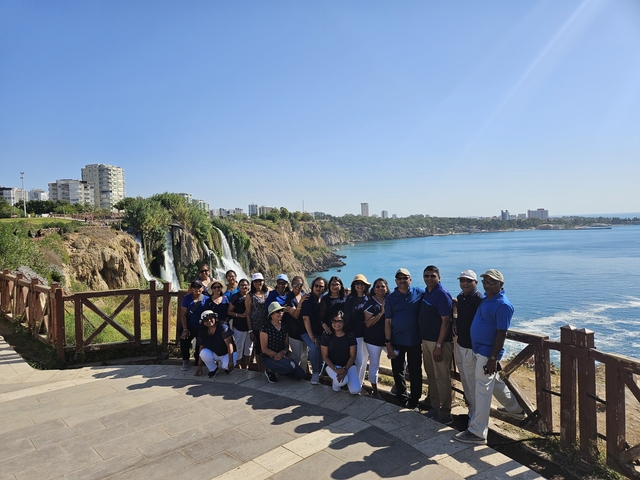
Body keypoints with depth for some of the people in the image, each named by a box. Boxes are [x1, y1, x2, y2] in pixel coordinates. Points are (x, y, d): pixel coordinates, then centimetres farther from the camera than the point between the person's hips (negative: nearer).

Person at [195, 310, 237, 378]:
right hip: (214, 354, 4)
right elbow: (201, 348, -1)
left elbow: (229, 344, -24)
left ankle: (225, 365, 7)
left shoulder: (223, 327, -21)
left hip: (226, 353, -4)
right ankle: (213, 369, -1)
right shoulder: (202, 332, -5)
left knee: (227, 366, -33)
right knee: (204, 353, -27)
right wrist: (199, 365, -4)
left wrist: (230, 361, -30)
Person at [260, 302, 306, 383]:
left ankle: (279, 370, 17)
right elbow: (264, 349, -12)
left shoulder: (284, 327, 7)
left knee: (301, 374, -6)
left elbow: (286, 345, 9)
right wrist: (276, 355, -21)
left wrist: (283, 352, -14)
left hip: (283, 356, 7)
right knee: (291, 365, -32)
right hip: (269, 358, -6)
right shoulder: (266, 327, -11)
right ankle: (270, 371, -4)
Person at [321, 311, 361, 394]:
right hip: (332, 365, -1)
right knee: (341, 381, -34)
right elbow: (325, 356, -6)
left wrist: (345, 369, -20)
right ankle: (334, 380, 4)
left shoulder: (350, 336, -5)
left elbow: (352, 356, -5)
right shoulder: (327, 336, -7)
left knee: (355, 390, -19)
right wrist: (335, 369, -20)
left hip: (348, 365, 2)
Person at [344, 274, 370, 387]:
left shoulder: (369, 298, 4)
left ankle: (361, 380, 28)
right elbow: (347, 316, -4)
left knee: (365, 357, 12)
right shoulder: (350, 298, -3)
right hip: (355, 333, -4)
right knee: (358, 360, -5)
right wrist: (348, 332, -7)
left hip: (367, 332, 4)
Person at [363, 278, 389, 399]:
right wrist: (381, 312, -20)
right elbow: (368, 323, -14)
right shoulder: (370, 303, -9)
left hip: (388, 337, 4)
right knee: (374, 365, 6)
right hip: (373, 339, -4)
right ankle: (374, 390, 22)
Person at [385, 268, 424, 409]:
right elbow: (387, 322, -1)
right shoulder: (390, 298, -1)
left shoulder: (419, 293, -4)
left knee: (415, 371, 9)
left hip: (415, 340, -1)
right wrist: (388, 343, -5)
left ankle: (414, 400, 25)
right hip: (396, 341, 1)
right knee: (397, 370, 12)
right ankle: (402, 397, 31)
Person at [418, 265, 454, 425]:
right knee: (431, 375, 16)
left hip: (439, 342, -8)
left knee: (442, 377, 1)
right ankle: (435, 406, 29)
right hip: (426, 340, 8)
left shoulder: (442, 294, -15)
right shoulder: (425, 293, 10)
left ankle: (445, 414, 10)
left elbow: (445, 321, -18)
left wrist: (439, 345, -21)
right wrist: (424, 340, 13)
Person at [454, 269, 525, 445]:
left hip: (488, 353, -9)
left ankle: (477, 432, 3)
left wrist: (493, 359, -22)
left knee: (482, 390, -4)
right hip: (479, 350, 9)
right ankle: (516, 409, 47)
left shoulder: (502, 305, -18)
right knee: (496, 383, 25)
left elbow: (501, 334, -20)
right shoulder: (486, 298, 9)